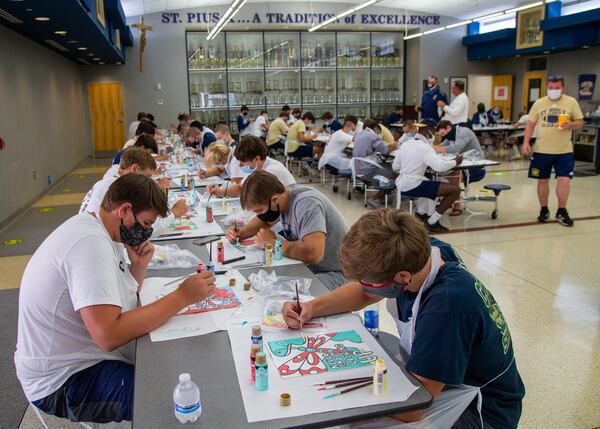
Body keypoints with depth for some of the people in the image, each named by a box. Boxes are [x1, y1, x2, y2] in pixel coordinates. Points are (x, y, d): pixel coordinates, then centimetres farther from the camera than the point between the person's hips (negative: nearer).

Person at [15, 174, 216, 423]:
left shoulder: (99, 232, 4)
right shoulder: (91, 243, -26)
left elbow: (121, 298, 12)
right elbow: (109, 335, -35)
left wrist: (138, 266, -6)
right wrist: (182, 296, -30)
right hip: (64, 382, -9)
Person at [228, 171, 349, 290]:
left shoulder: (307, 203, -26)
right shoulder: (280, 200, 0)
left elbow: (313, 254, -40)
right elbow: (264, 220, 24)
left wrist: (273, 242, -23)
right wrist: (241, 232, 3)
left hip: (334, 273, -8)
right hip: (307, 266, 8)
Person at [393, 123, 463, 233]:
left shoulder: (405, 144, 9)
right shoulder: (425, 148, -12)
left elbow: (395, 167, 13)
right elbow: (440, 166, -24)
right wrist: (455, 162, -7)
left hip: (401, 185, 9)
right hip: (413, 186, -9)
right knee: (455, 190, -7)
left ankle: (422, 213, 29)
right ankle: (431, 222, -2)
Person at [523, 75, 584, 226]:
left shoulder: (571, 102, 2)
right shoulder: (539, 103, 5)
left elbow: (580, 122, 6)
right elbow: (530, 124, 5)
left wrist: (571, 125, -16)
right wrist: (526, 142, -6)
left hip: (564, 151, -1)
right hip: (541, 150, 1)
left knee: (564, 180, -7)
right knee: (542, 180, 8)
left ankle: (561, 212, 9)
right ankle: (544, 210, 23)